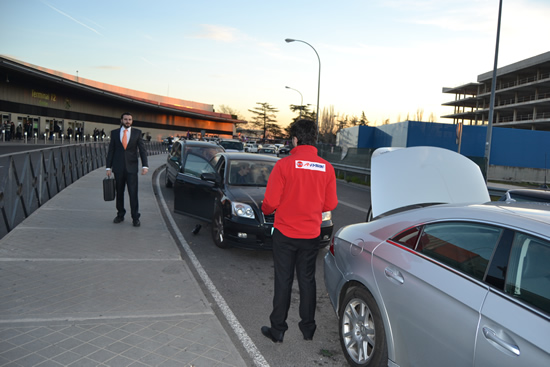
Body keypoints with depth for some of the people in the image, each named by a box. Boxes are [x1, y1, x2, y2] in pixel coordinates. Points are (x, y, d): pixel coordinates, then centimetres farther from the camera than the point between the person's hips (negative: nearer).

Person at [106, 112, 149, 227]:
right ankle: (120, 215, 22)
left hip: (131, 167, -2)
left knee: (133, 193, -6)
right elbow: (111, 151, 7)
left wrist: (145, 166, -11)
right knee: (119, 193, 9)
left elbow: (142, 149, 0)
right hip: (118, 168, 2)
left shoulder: (137, 132, 4)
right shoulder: (114, 132, 7)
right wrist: (108, 167, 2)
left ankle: (135, 218, 1)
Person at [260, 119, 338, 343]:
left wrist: (266, 211, 10)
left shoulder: (284, 165, -14)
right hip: (312, 234, 3)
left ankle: (277, 331, 17)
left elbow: (271, 202, -13)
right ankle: (308, 329, 25)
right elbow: (330, 204, 3)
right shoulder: (326, 168, -3)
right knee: (307, 280, 15)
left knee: (283, 282, 7)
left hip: (285, 233, -3)